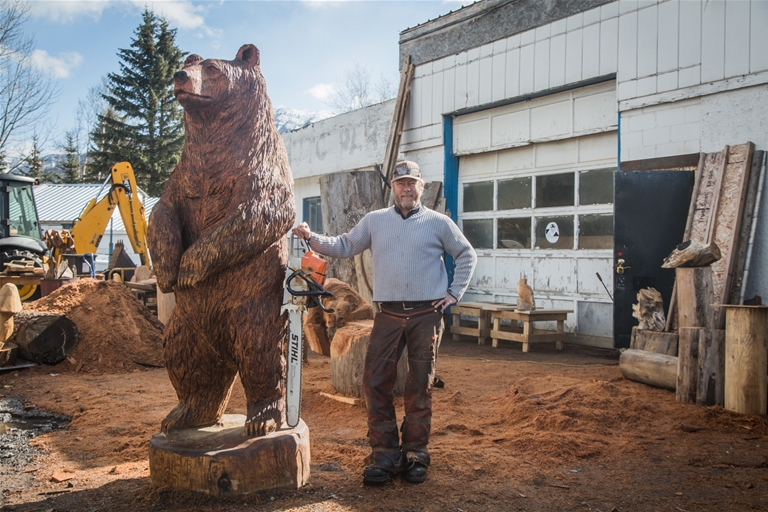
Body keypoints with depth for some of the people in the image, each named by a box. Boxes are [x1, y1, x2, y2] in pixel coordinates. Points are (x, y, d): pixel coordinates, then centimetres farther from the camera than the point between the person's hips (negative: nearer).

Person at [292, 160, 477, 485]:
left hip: (427, 315, -1)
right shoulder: (375, 221, 11)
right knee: (375, 381, -5)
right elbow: (344, 247, 11)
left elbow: (466, 255, 13)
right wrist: (312, 238, -3)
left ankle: (415, 454, 15)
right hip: (388, 314, 2)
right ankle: (384, 454, 4)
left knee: (420, 385, 4)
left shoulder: (438, 223, 6)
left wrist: (454, 293, 5)